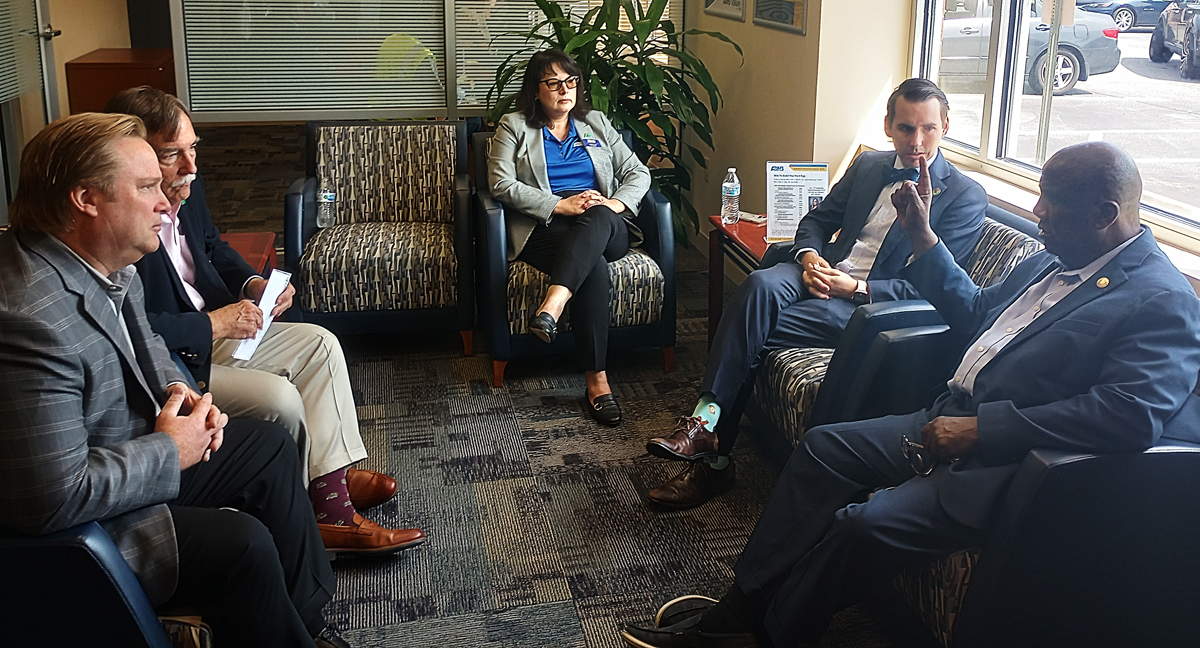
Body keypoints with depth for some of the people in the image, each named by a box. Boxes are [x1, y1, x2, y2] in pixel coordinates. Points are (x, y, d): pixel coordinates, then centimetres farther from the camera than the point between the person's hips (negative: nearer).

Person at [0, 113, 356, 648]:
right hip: (79, 524, -10)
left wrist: (176, 389, -1)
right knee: (240, 542, -23)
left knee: (269, 447, 14)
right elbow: (54, 499, -34)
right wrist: (168, 452, -21)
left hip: (136, 454, 11)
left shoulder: (110, 264, -3)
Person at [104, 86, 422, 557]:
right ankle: (322, 509, 0)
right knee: (278, 398, -23)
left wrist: (252, 283, 1)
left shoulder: (187, 187, 0)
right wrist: (213, 324, -23)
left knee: (319, 345, 5)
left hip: (211, 328, 10)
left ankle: (330, 475, 6)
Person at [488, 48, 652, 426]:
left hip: (608, 230, 3)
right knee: (593, 267, -36)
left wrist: (617, 203, -8)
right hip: (543, 228, -2)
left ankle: (551, 307, -54)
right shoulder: (514, 127, 13)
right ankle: (596, 380, -38)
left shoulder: (596, 123, 22)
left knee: (598, 219, -38)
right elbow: (501, 183, -3)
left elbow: (638, 173, 16)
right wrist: (560, 205, -15)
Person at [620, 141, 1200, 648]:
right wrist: (921, 237, 17)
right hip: (952, 421, 10)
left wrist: (979, 427, -27)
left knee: (864, 524, -25)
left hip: (1009, 464, -9)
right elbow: (975, 313, 26)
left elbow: (1133, 415, -28)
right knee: (822, 447, 1)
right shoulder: (1056, 260, 13)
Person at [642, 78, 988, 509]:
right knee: (760, 285, -30)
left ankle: (714, 457, -18)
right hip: (823, 274, 5)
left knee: (753, 329, -26)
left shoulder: (966, 196, -2)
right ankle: (706, 419, -33)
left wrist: (856, 288, -19)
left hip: (872, 306, -5)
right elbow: (817, 219, 21)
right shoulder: (868, 167, 17)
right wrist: (809, 257, -3)